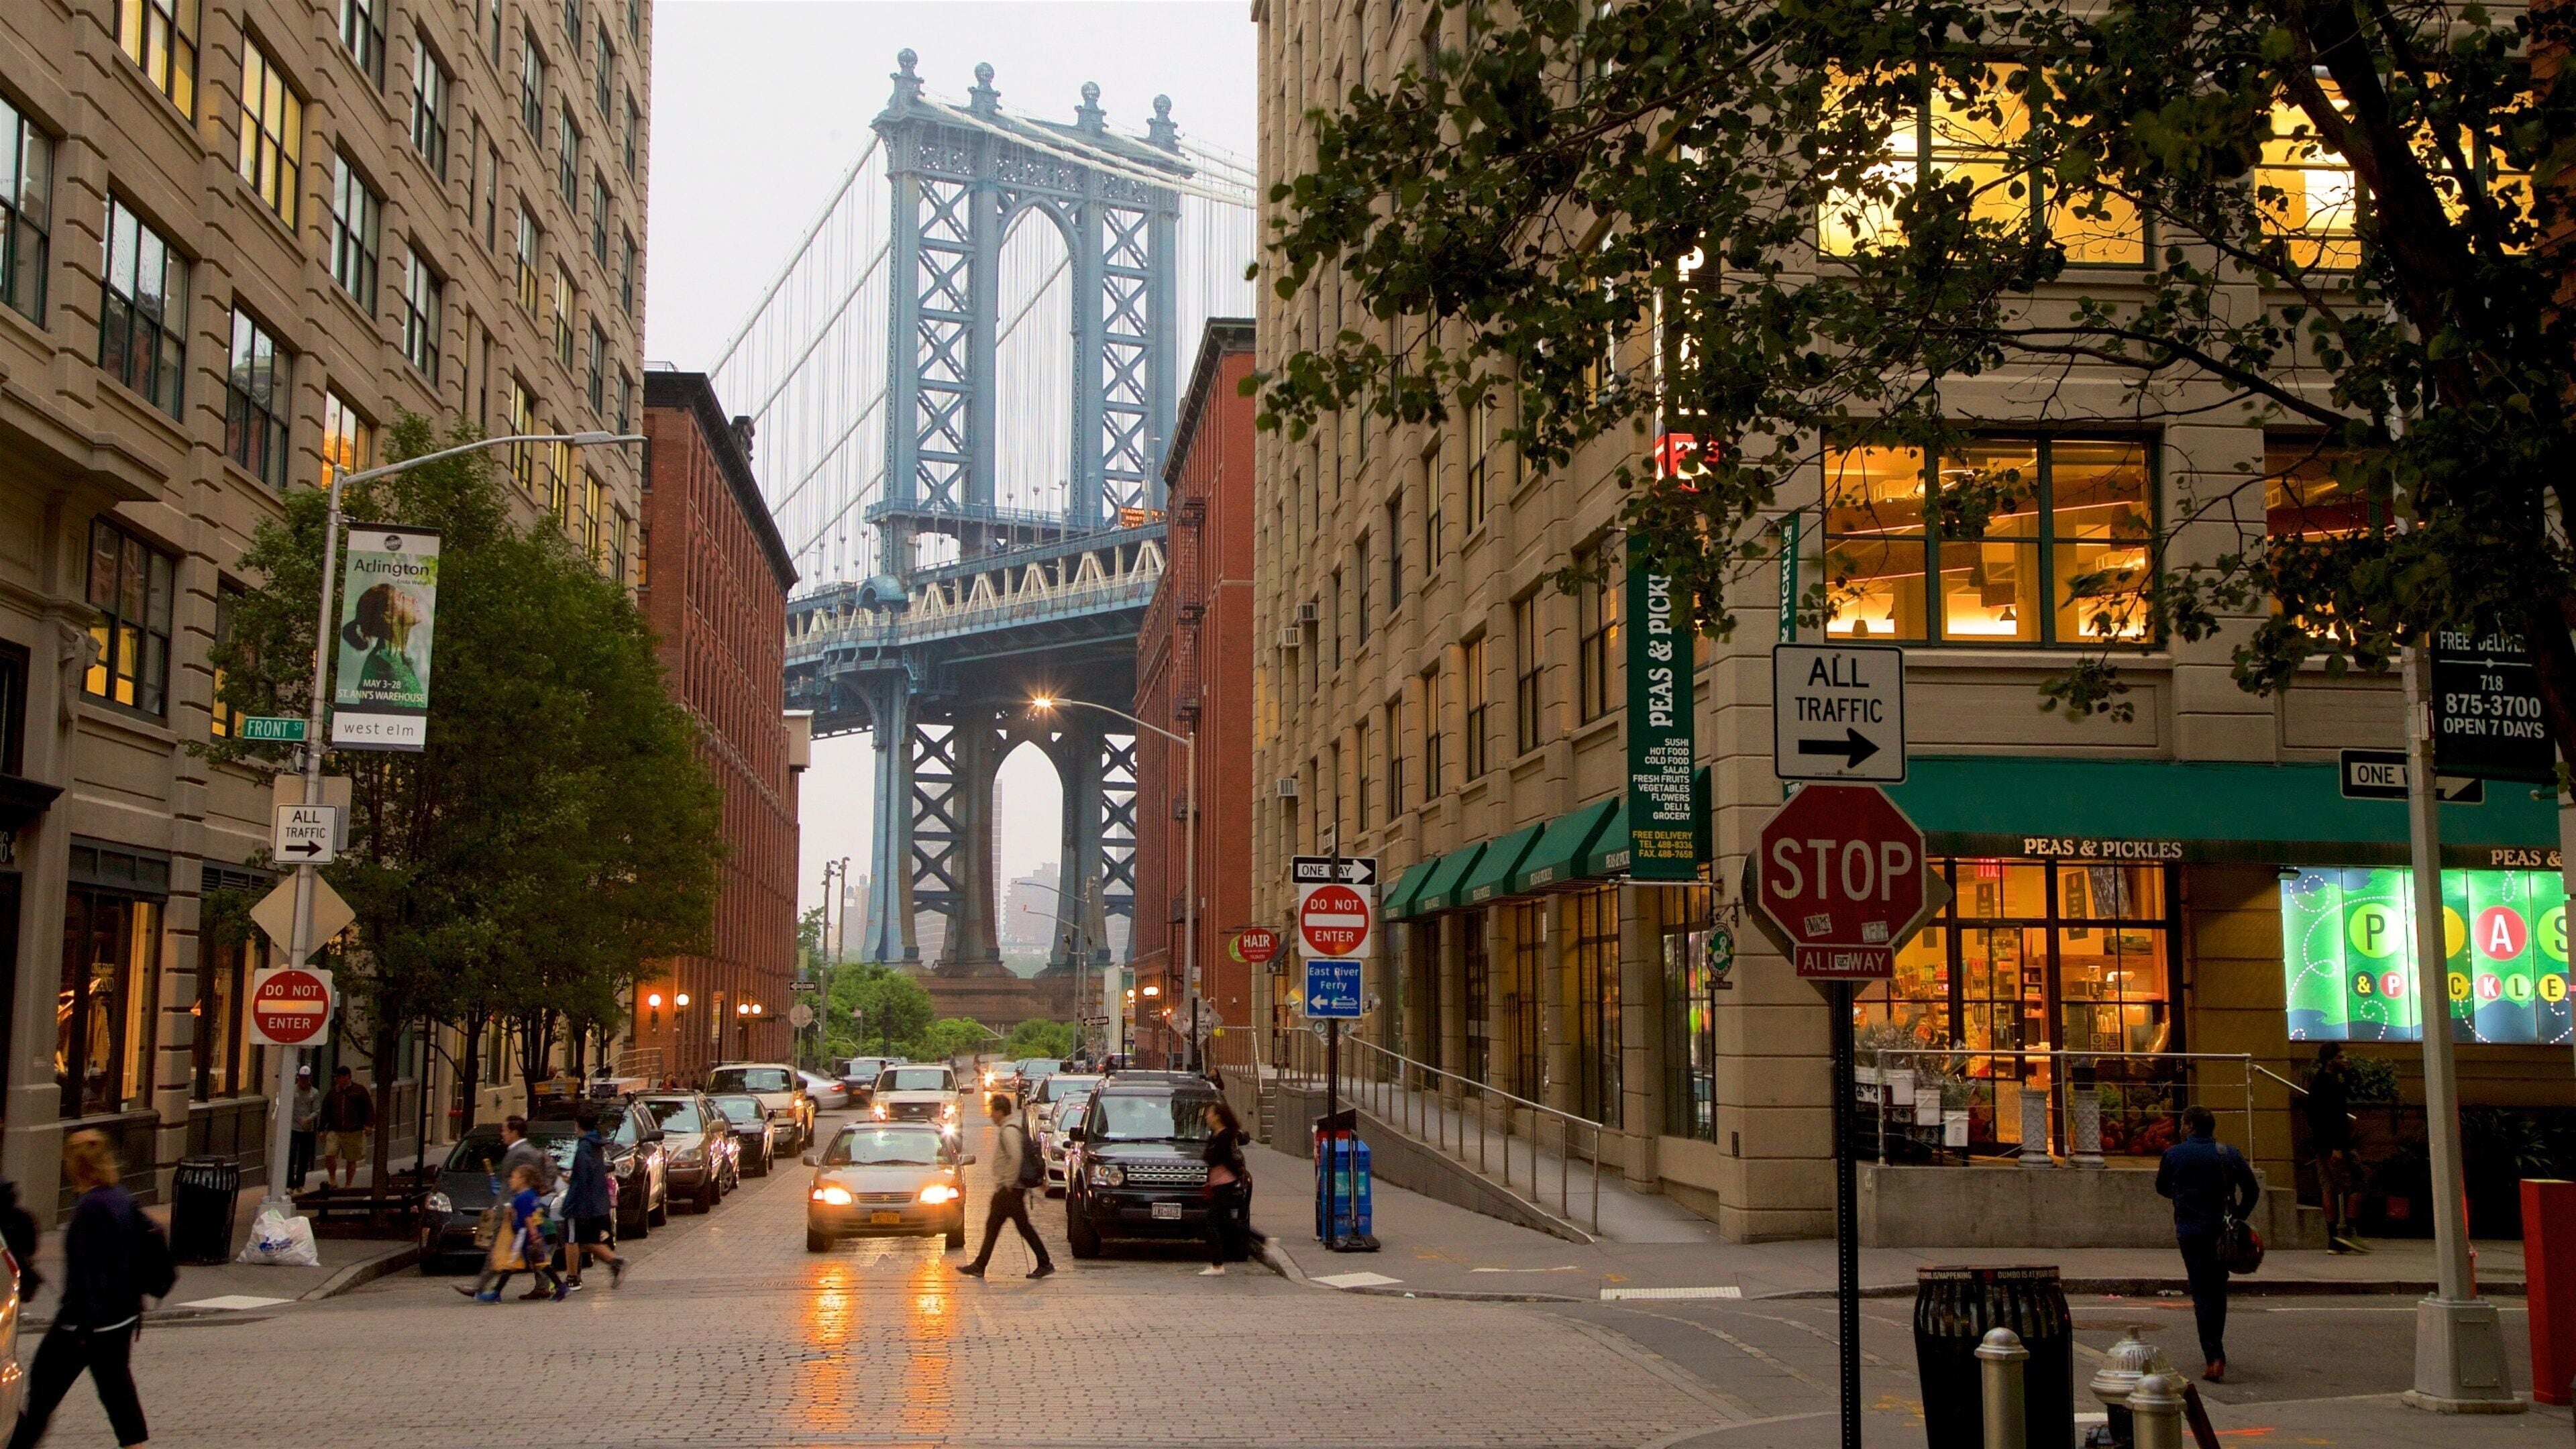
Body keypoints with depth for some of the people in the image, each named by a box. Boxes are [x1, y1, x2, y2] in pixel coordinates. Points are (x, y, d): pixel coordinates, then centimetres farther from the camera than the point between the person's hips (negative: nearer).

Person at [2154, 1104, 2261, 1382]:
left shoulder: (2174, 1154, -3)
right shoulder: (2230, 1154, 0)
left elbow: (2162, 1188, 12)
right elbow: (2252, 1191, -1)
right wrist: (2237, 1217, 11)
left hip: (2190, 1232, -2)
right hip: (2222, 1232, 2)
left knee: (2202, 1293, -2)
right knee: (2219, 1291, 17)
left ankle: (2214, 1358, -14)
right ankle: (2216, 1351, 28)